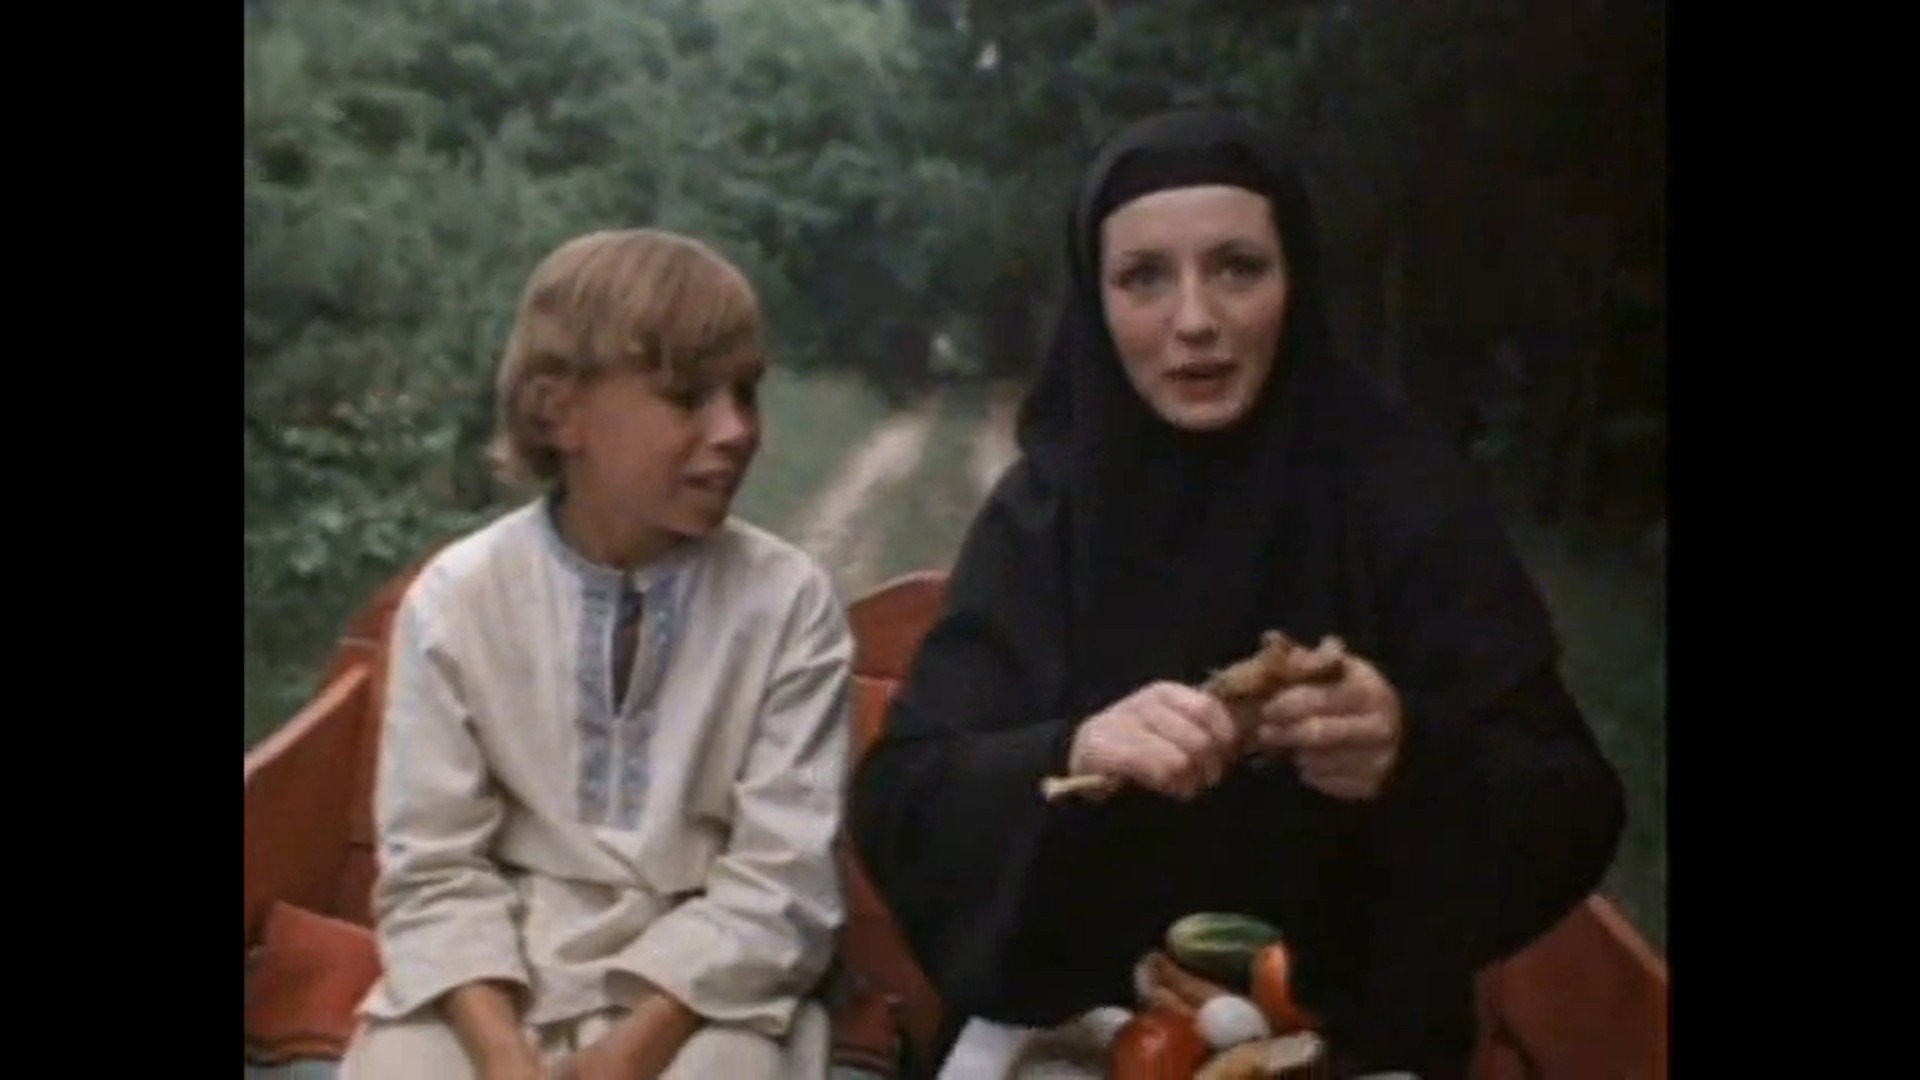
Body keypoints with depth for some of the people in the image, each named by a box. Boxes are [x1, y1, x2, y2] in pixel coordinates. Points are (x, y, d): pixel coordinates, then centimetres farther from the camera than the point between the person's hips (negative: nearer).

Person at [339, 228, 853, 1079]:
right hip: (498, 971, 1)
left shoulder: (790, 602, -5)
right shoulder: (457, 598, -2)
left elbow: (782, 880, -7)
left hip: (706, 980, -1)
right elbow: (435, 868, -2)